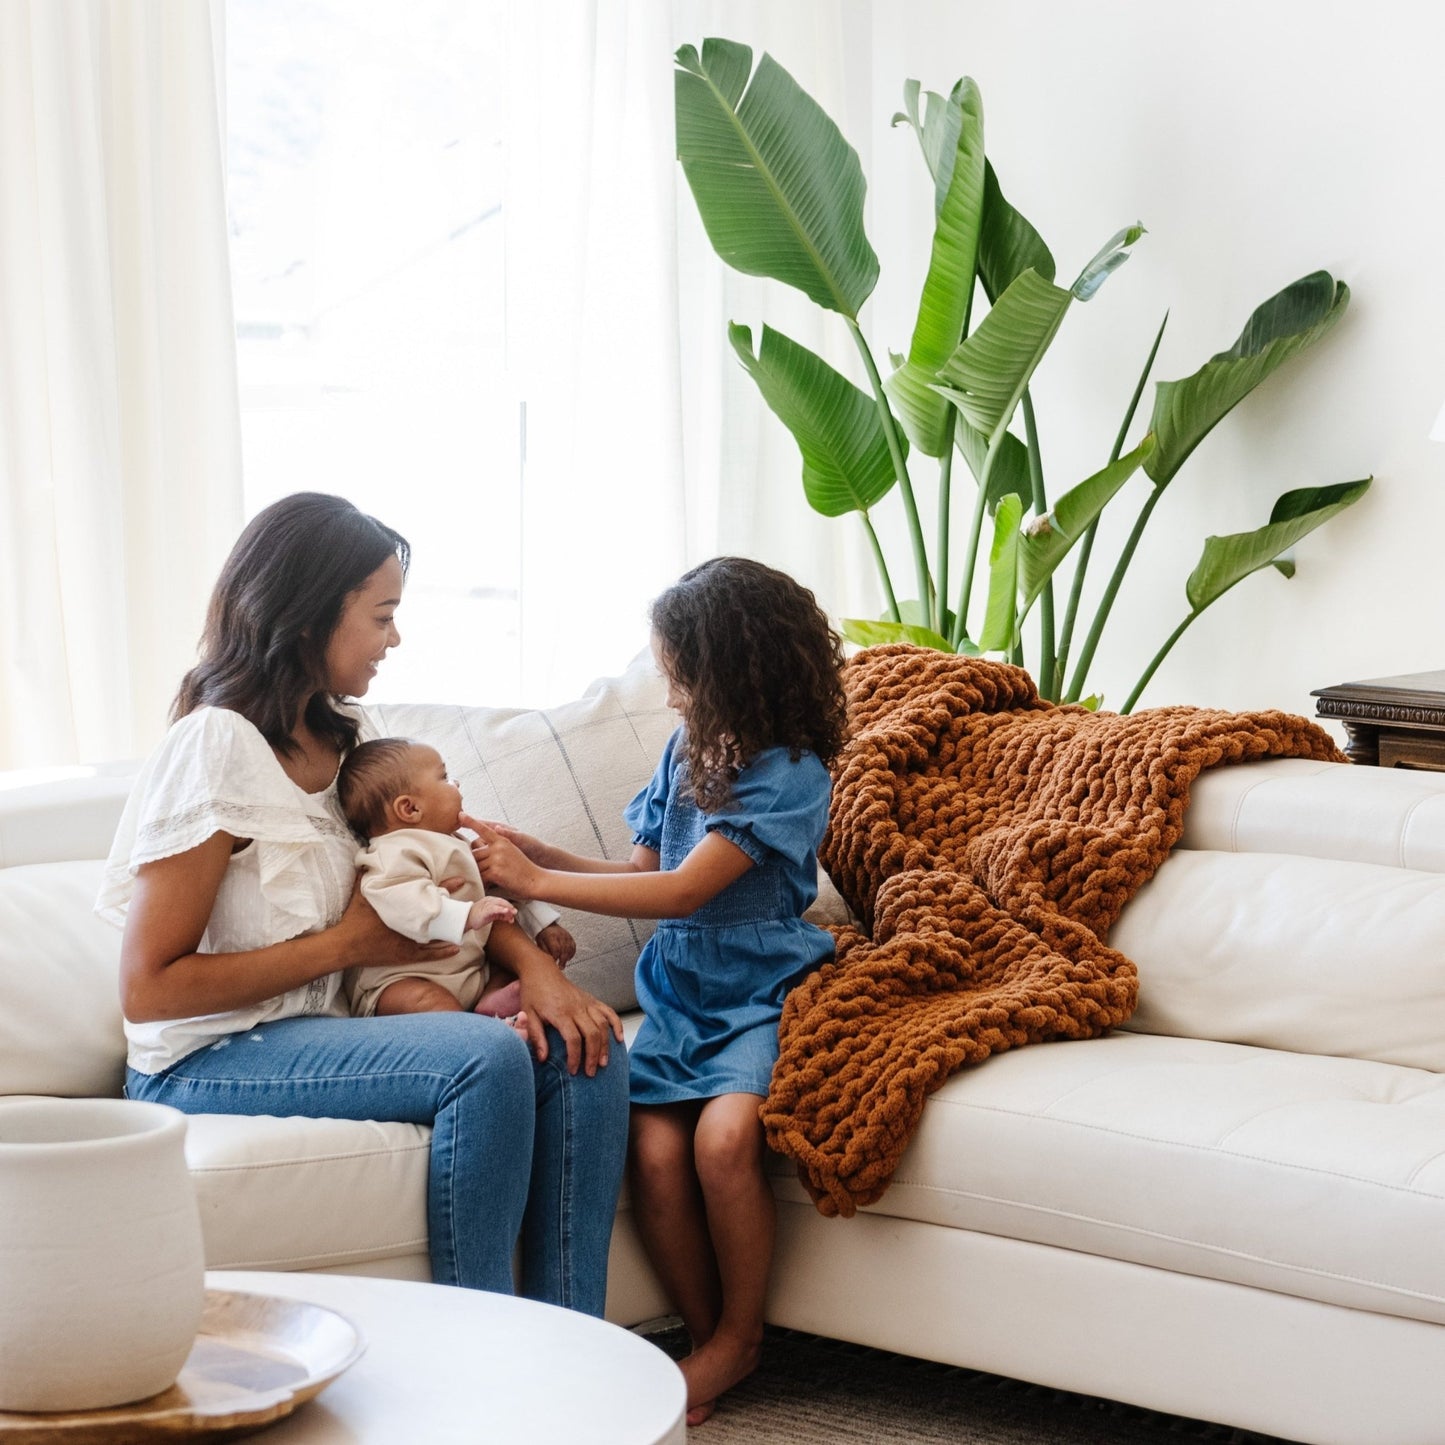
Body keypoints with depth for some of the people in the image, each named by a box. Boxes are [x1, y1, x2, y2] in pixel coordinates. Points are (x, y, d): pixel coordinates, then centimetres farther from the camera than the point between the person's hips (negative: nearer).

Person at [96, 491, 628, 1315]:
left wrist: (532, 962, -8)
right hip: (206, 1063, -8)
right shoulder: (218, 747, -17)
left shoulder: (345, 733, 9)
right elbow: (148, 989, -19)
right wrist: (345, 943, -15)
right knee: (488, 1056, -29)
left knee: (582, 1049, -13)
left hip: (320, 1034, 8)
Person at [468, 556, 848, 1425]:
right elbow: (643, 874, 16)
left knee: (723, 1135, -30)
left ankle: (737, 1338, -8)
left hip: (761, 994, -6)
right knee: (654, 1151, -19)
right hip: (681, 992, 6)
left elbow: (683, 890, -18)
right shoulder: (688, 751, 10)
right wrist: (528, 850, 4)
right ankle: (714, 1344, -2)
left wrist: (537, 882, -15)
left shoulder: (789, 775, -13)